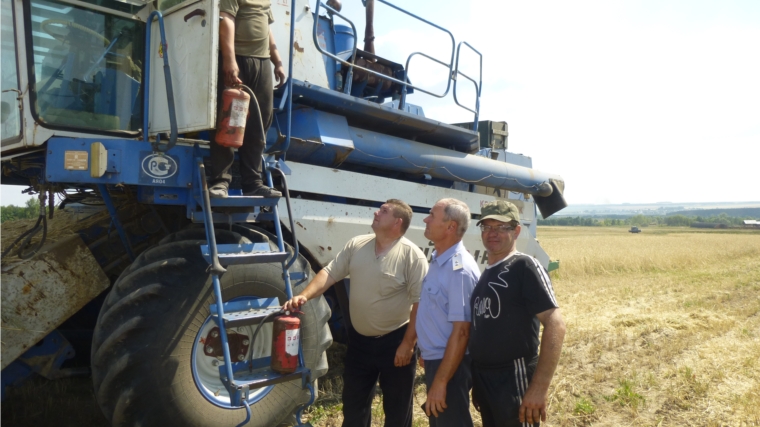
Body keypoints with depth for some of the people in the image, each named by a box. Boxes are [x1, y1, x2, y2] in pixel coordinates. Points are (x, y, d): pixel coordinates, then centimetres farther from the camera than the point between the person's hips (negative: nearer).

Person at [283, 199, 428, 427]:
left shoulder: (412, 255, -16)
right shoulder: (356, 245, 0)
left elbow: (420, 303, -16)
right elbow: (329, 273, -2)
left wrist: (408, 343, -17)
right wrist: (304, 295, -18)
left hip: (394, 341, -5)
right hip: (359, 339, 5)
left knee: (397, 408, 12)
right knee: (353, 404, 19)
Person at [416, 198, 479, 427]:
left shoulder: (459, 269, -25)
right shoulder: (438, 260, 5)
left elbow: (461, 331, -25)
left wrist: (440, 381, -23)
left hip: (450, 365, -10)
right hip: (436, 360, 10)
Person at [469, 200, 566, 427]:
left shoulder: (524, 266, -12)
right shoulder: (486, 273, 11)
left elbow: (555, 324, -20)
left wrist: (539, 387, -24)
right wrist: (477, 383, 16)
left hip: (513, 380, -8)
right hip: (483, 379, 8)